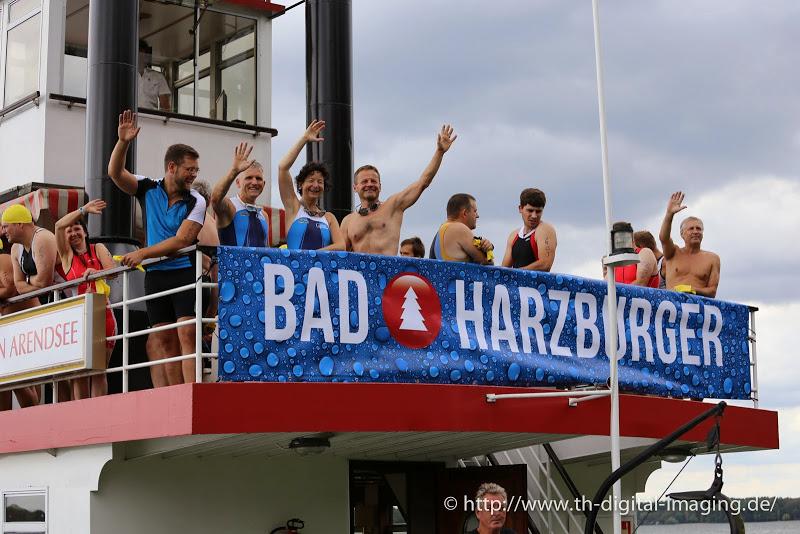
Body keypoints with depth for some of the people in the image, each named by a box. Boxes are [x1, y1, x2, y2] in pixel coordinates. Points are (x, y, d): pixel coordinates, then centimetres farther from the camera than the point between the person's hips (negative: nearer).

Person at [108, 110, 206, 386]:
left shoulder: (195, 202, -3)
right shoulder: (148, 190, 6)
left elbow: (181, 240, -11)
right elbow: (115, 173, -5)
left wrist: (142, 253, -12)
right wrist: (122, 142, -20)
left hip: (185, 273, -3)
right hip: (155, 275, 3)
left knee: (187, 335, -15)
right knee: (164, 340, 3)